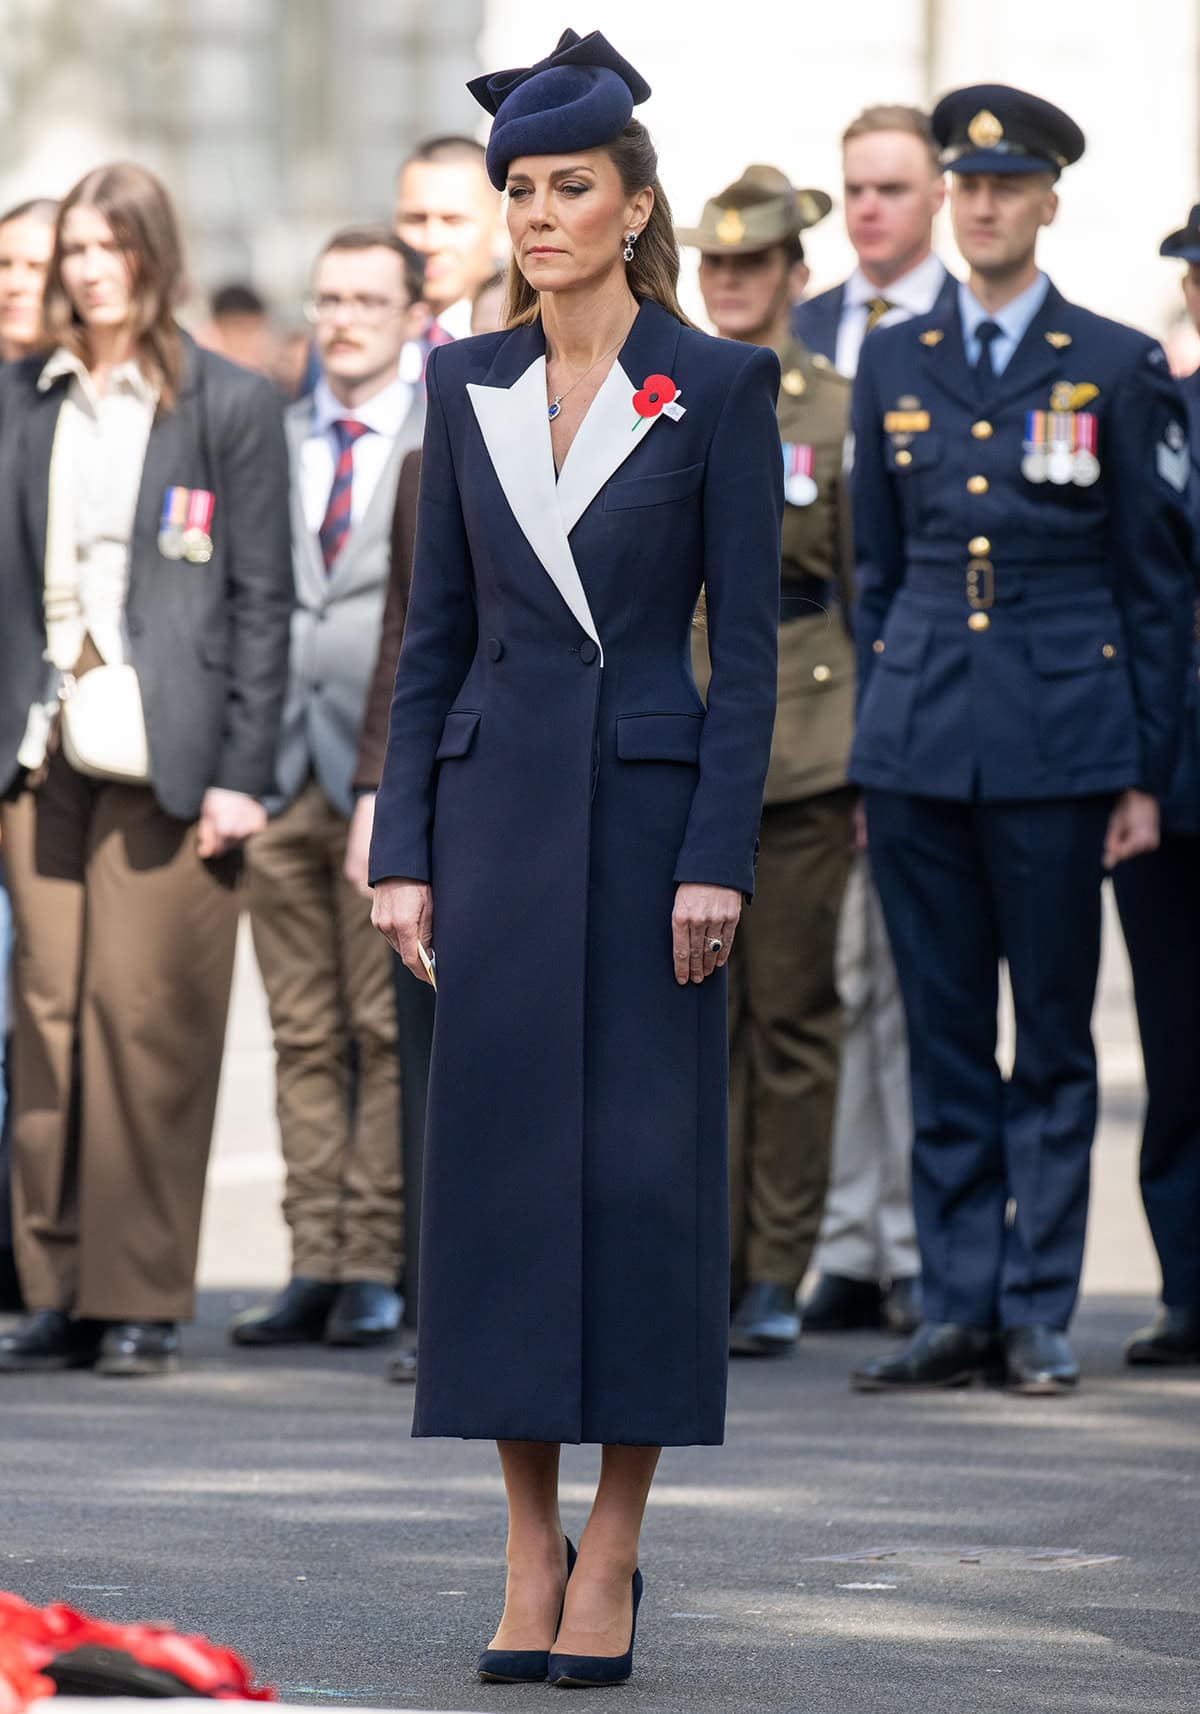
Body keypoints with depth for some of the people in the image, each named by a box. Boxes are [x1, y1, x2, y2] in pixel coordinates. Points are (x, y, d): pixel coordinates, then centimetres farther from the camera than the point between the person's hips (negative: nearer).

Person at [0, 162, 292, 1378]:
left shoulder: (229, 408, 2)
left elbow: (260, 599, 0)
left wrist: (240, 772, -7)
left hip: (164, 757, -4)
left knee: (146, 1016, -6)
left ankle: (141, 1299, 1)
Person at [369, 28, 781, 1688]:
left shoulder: (718, 386, -3)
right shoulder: (466, 384, 8)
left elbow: (747, 641, -5)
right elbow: (436, 630, 10)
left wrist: (717, 860, -11)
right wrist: (404, 850, 3)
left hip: (648, 803, -3)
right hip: (495, 803, 3)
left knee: (644, 1164, -2)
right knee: (499, 1160, 2)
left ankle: (612, 1553, 6)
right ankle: (530, 1552, 10)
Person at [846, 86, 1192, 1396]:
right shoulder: (893, 365, 10)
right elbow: (877, 572, 15)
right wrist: (874, 750, 10)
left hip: (1058, 743, -2)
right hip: (918, 741, 3)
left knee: (1054, 1042, 2)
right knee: (943, 1040, 4)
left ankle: (1038, 1317, 7)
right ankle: (957, 1308, 9)